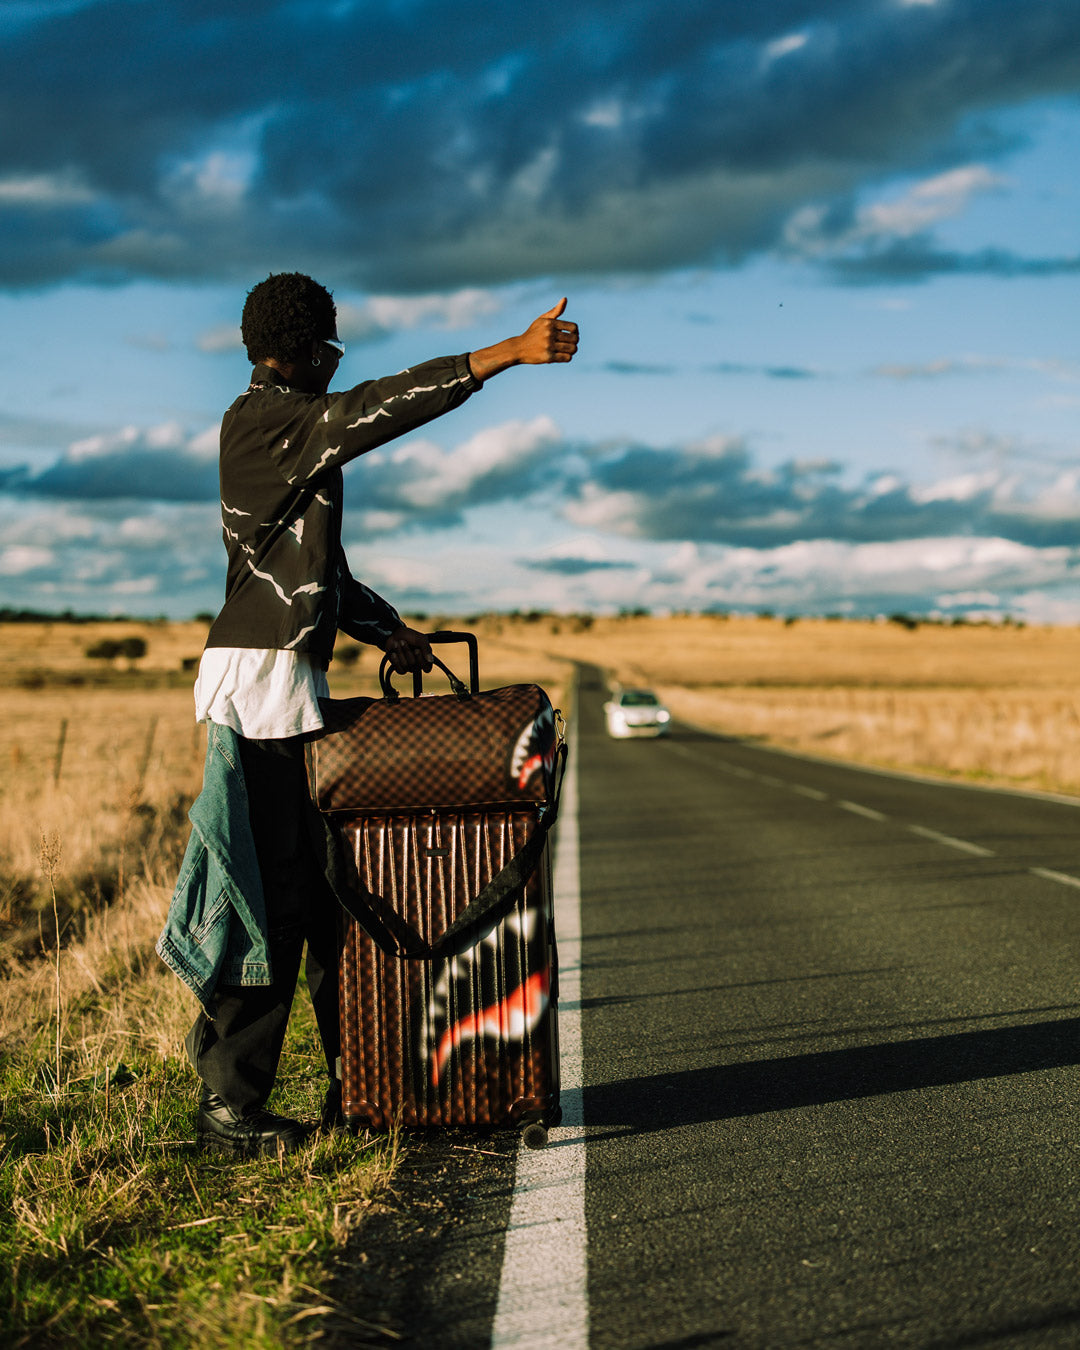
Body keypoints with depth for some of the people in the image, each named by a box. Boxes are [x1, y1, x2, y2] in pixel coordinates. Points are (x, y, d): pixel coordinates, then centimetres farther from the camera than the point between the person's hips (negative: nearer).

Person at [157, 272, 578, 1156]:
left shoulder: (286, 429, 21)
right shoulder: (265, 418, -9)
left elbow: (321, 568, 23)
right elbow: (382, 408, -22)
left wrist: (387, 630, 10)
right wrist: (510, 353, -24)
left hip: (293, 682, 10)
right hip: (260, 677, -10)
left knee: (329, 886, 12)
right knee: (271, 895, -8)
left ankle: (356, 1083, 20)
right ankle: (229, 1108, -1)